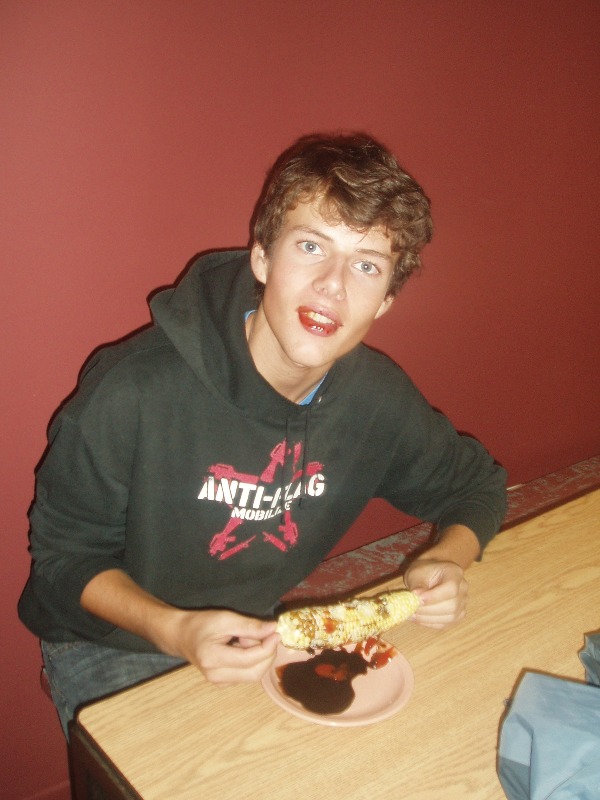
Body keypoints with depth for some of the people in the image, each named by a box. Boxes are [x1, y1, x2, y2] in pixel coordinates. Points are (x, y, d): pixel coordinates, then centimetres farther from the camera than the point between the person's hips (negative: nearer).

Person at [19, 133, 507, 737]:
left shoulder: (378, 398, -13)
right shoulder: (135, 390, -28)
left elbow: (475, 485, 6)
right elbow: (63, 553, -15)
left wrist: (449, 560, -16)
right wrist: (172, 629, -31)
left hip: (263, 630, 4)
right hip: (114, 647, -3)